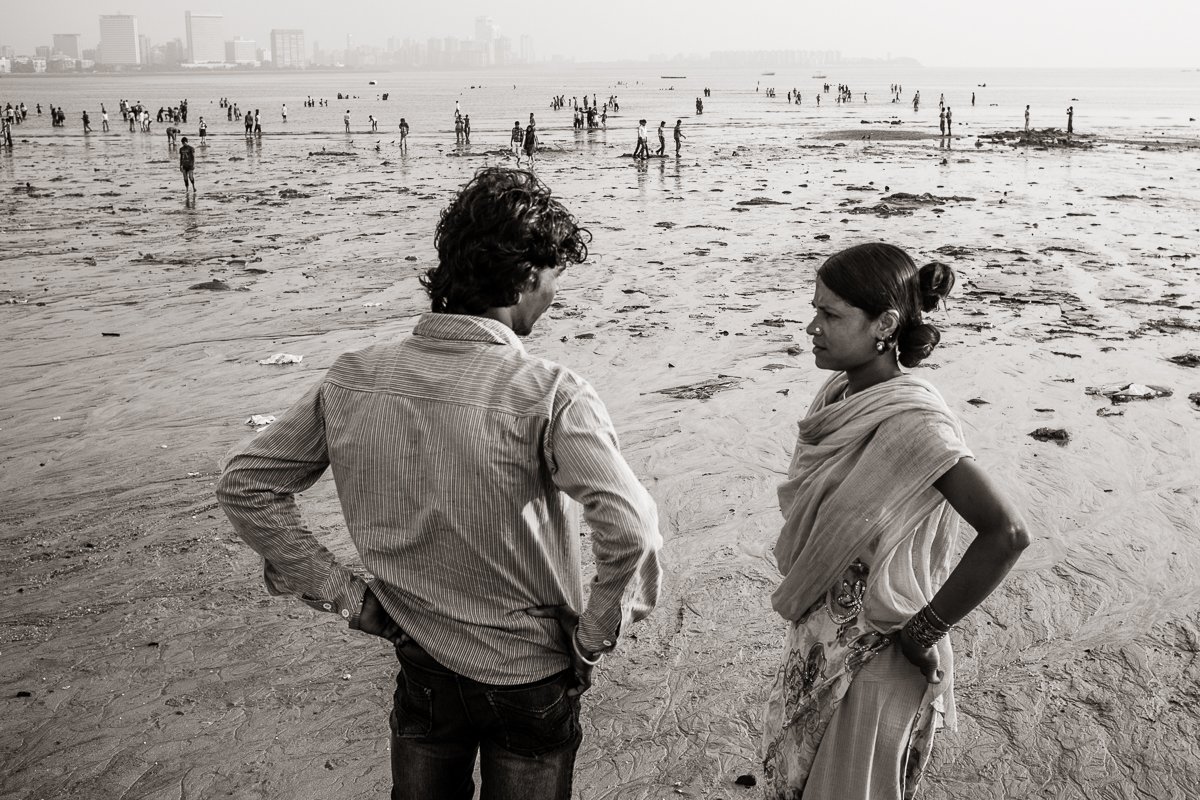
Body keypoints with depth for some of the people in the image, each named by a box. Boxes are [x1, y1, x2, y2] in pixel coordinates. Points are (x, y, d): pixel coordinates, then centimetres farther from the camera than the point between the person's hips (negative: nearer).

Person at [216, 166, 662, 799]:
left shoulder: (352, 380, -10)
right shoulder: (548, 397, -25)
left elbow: (244, 484, -3)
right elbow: (630, 529, -36)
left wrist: (341, 593, -1)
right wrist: (594, 637, -18)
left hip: (422, 670, 4)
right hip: (531, 681, -3)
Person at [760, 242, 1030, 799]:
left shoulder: (911, 423, -27)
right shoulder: (839, 394, -2)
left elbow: (1006, 534, -31)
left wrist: (924, 631, -22)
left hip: (875, 651, -8)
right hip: (819, 636, 8)